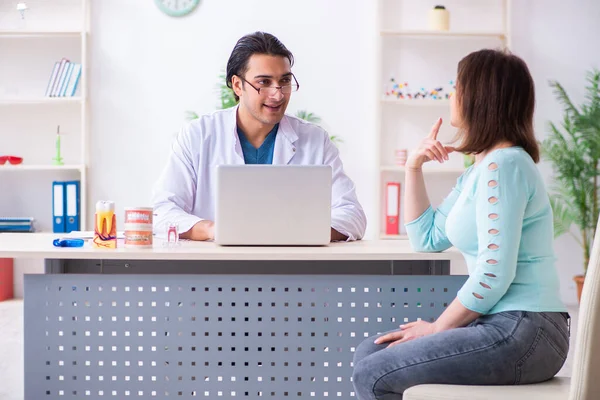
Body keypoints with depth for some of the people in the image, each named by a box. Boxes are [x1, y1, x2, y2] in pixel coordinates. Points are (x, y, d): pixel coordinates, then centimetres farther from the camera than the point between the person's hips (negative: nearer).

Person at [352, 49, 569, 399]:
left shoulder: (503, 165, -16)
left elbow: (494, 274, -22)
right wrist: (414, 168, 14)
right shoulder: (478, 170, 17)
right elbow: (427, 239, 22)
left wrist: (438, 327, -10)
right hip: (503, 325, 10)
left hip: (524, 333, -10)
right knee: (370, 354, 8)